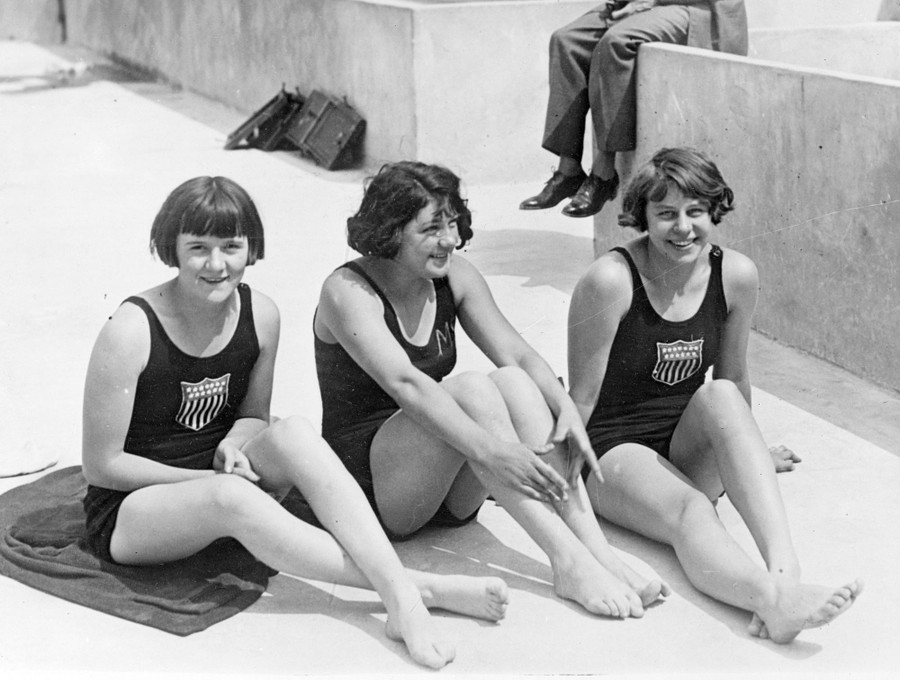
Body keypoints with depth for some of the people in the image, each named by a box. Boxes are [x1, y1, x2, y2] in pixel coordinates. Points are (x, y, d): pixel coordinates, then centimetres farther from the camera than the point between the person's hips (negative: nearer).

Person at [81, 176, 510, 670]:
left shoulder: (260, 315, -5)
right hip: (128, 510, -4)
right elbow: (101, 466, -15)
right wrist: (213, 478, -18)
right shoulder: (132, 331, -20)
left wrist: (232, 446, -15)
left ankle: (401, 597, -39)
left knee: (293, 433, -27)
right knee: (230, 496, -38)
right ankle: (420, 587, -39)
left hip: (215, 488, 5)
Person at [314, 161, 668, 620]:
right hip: (365, 480, -6)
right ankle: (568, 562, -37)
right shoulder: (347, 291, -15)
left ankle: (596, 550, -31)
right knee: (472, 390, -30)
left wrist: (566, 409, -25)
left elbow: (517, 354, -4)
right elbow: (405, 384, -30)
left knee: (512, 381, -23)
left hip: (445, 492, 6)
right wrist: (490, 451, -42)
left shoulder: (454, 277, 4)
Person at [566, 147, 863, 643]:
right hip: (614, 448, -4)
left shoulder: (736, 276, -4)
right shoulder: (611, 280, -17)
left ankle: (783, 564, -46)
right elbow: (582, 397, -10)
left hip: (686, 450, 4)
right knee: (690, 512, -35)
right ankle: (772, 598, -65)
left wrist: (744, 451, 24)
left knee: (721, 396, -30)